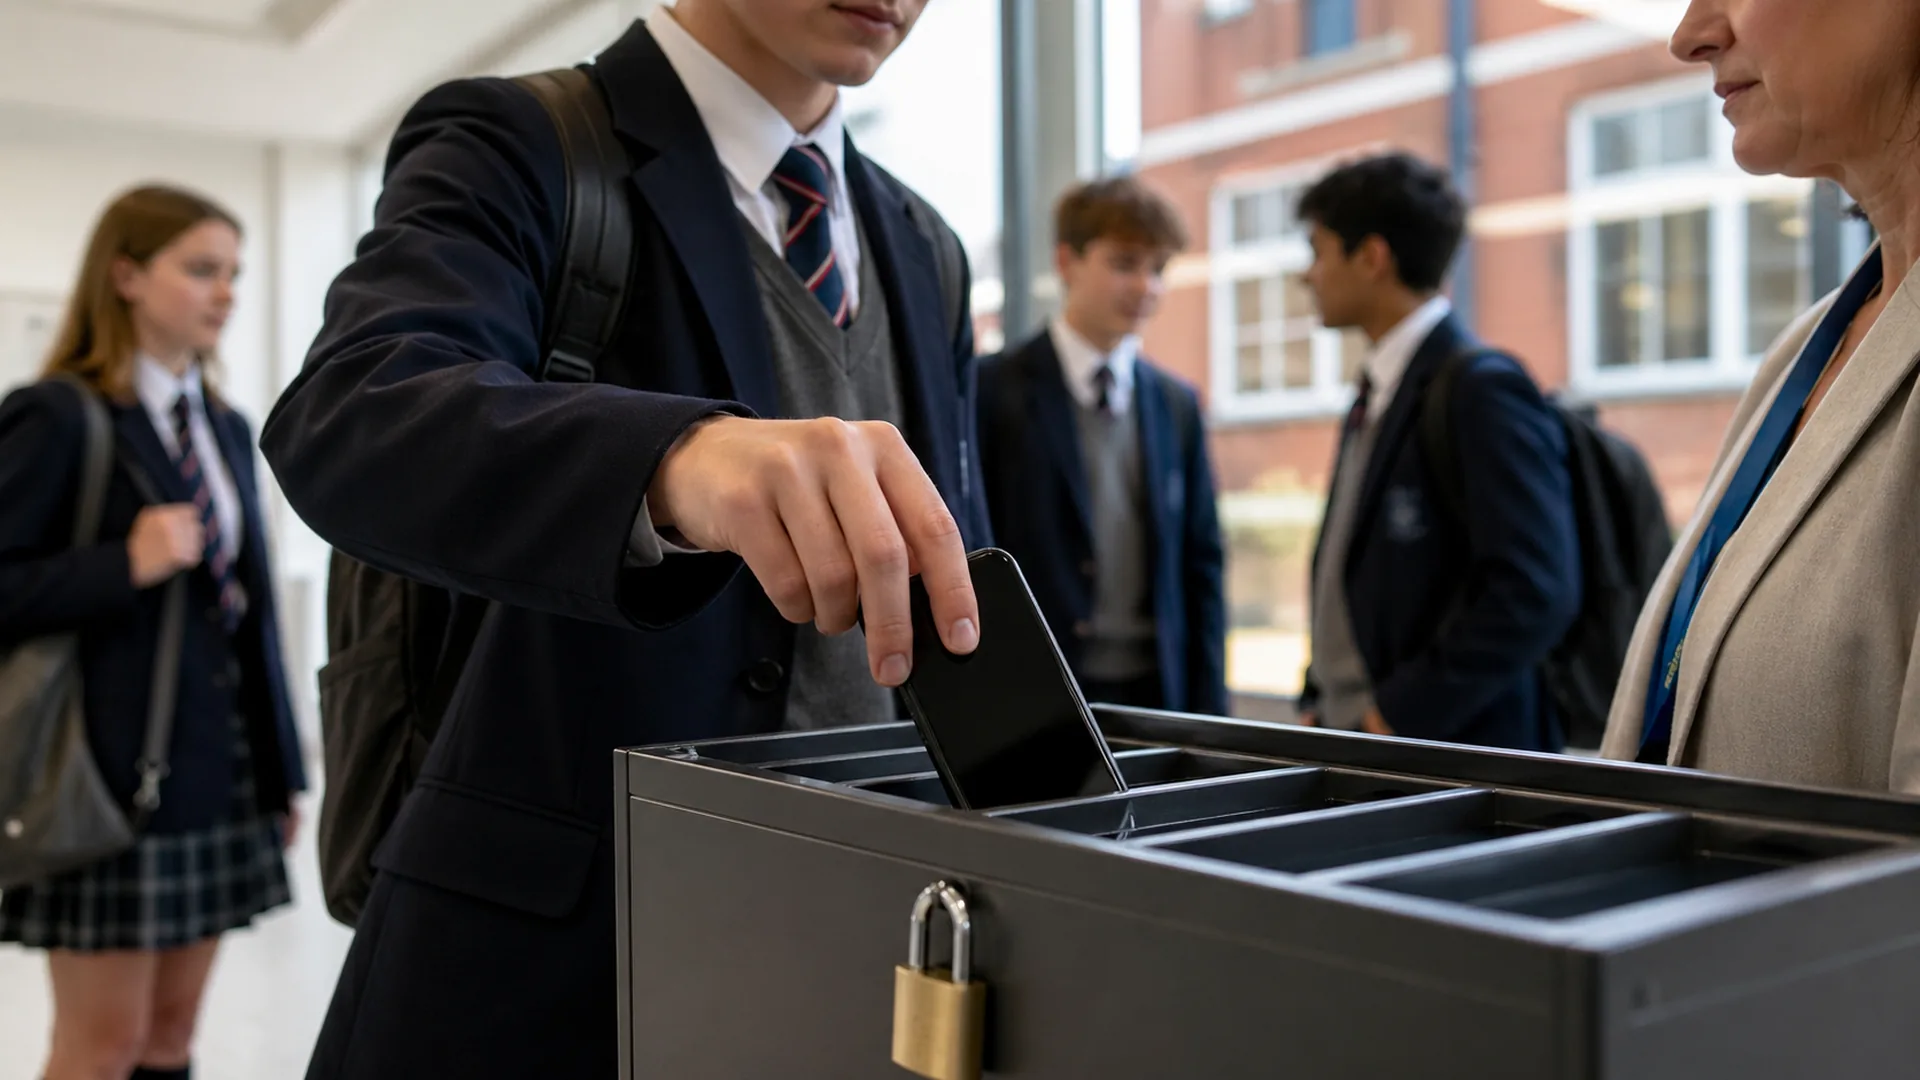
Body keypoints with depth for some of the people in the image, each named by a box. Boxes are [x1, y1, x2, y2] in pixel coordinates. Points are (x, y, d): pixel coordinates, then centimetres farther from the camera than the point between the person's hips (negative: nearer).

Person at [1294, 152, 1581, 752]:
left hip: (1454, 756, -7)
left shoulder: (1484, 391, -11)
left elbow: (1536, 591, -19)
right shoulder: (1375, 396, 16)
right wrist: (1318, 702, 9)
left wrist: (1399, 714, -17)